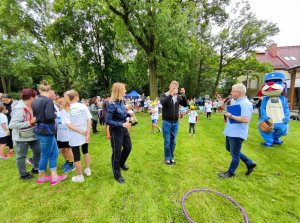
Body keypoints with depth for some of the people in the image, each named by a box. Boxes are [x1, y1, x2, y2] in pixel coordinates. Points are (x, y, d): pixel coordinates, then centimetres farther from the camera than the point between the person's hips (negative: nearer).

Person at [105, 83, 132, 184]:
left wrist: (128, 114, -6)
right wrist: (122, 124, -27)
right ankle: (117, 175, 28)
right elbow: (107, 121, -23)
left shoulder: (121, 101, 0)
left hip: (124, 129, 8)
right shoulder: (112, 104, -23)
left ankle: (121, 163, 49)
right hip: (116, 131, -8)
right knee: (117, 152, 7)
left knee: (128, 147, 21)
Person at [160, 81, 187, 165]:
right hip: (167, 122, -3)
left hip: (175, 122, 4)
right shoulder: (164, 95, -4)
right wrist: (171, 94, -30)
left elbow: (185, 104, -2)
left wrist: (183, 95, -14)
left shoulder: (178, 96, 6)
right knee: (167, 141, 4)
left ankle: (171, 157, 29)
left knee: (173, 141, 13)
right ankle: (167, 158, 21)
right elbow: (163, 102, -25)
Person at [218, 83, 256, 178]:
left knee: (234, 154, 7)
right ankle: (249, 163, 37)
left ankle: (230, 172, 25)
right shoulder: (236, 102, 11)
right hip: (231, 132, 11)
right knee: (230, 149, 25)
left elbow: (245, 119, -30)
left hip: (237, 133, -11)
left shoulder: (245, 104, -20)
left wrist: (230, 116, -23)